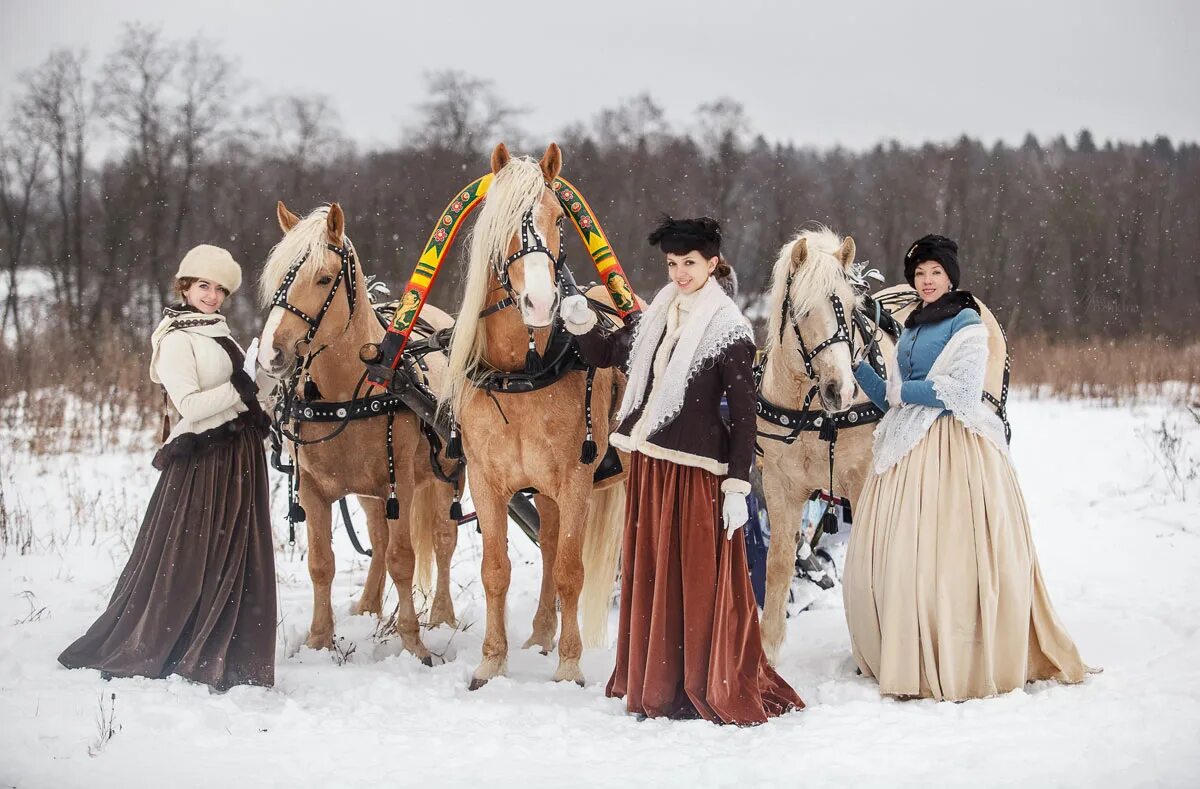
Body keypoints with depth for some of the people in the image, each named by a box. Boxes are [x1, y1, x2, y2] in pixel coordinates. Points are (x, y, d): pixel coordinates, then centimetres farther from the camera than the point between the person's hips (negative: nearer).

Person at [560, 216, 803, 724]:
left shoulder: (727, 331, -8)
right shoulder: (656, 319, 11)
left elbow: (743, 414, -10)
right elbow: (604, 355, 22)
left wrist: (738, 486, -14)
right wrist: (581, 324, 0)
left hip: (696, 472, -7)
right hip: (647, 465, 7)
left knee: (700, 582, -4)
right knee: (651, 577, 11)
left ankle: (718, 693, 6)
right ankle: (657, 687, 21)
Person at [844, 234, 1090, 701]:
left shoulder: (967, 325, -3)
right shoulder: (911, 331, 19)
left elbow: (961, 391, -15)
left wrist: (902, 391, -7)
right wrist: (858, 366, 7)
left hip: (953, 451, -8)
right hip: (908, 448, 8)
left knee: (946, 555, -12)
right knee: (888, 554, 6)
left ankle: (958, 667, -9)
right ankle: (898, 658, 16)